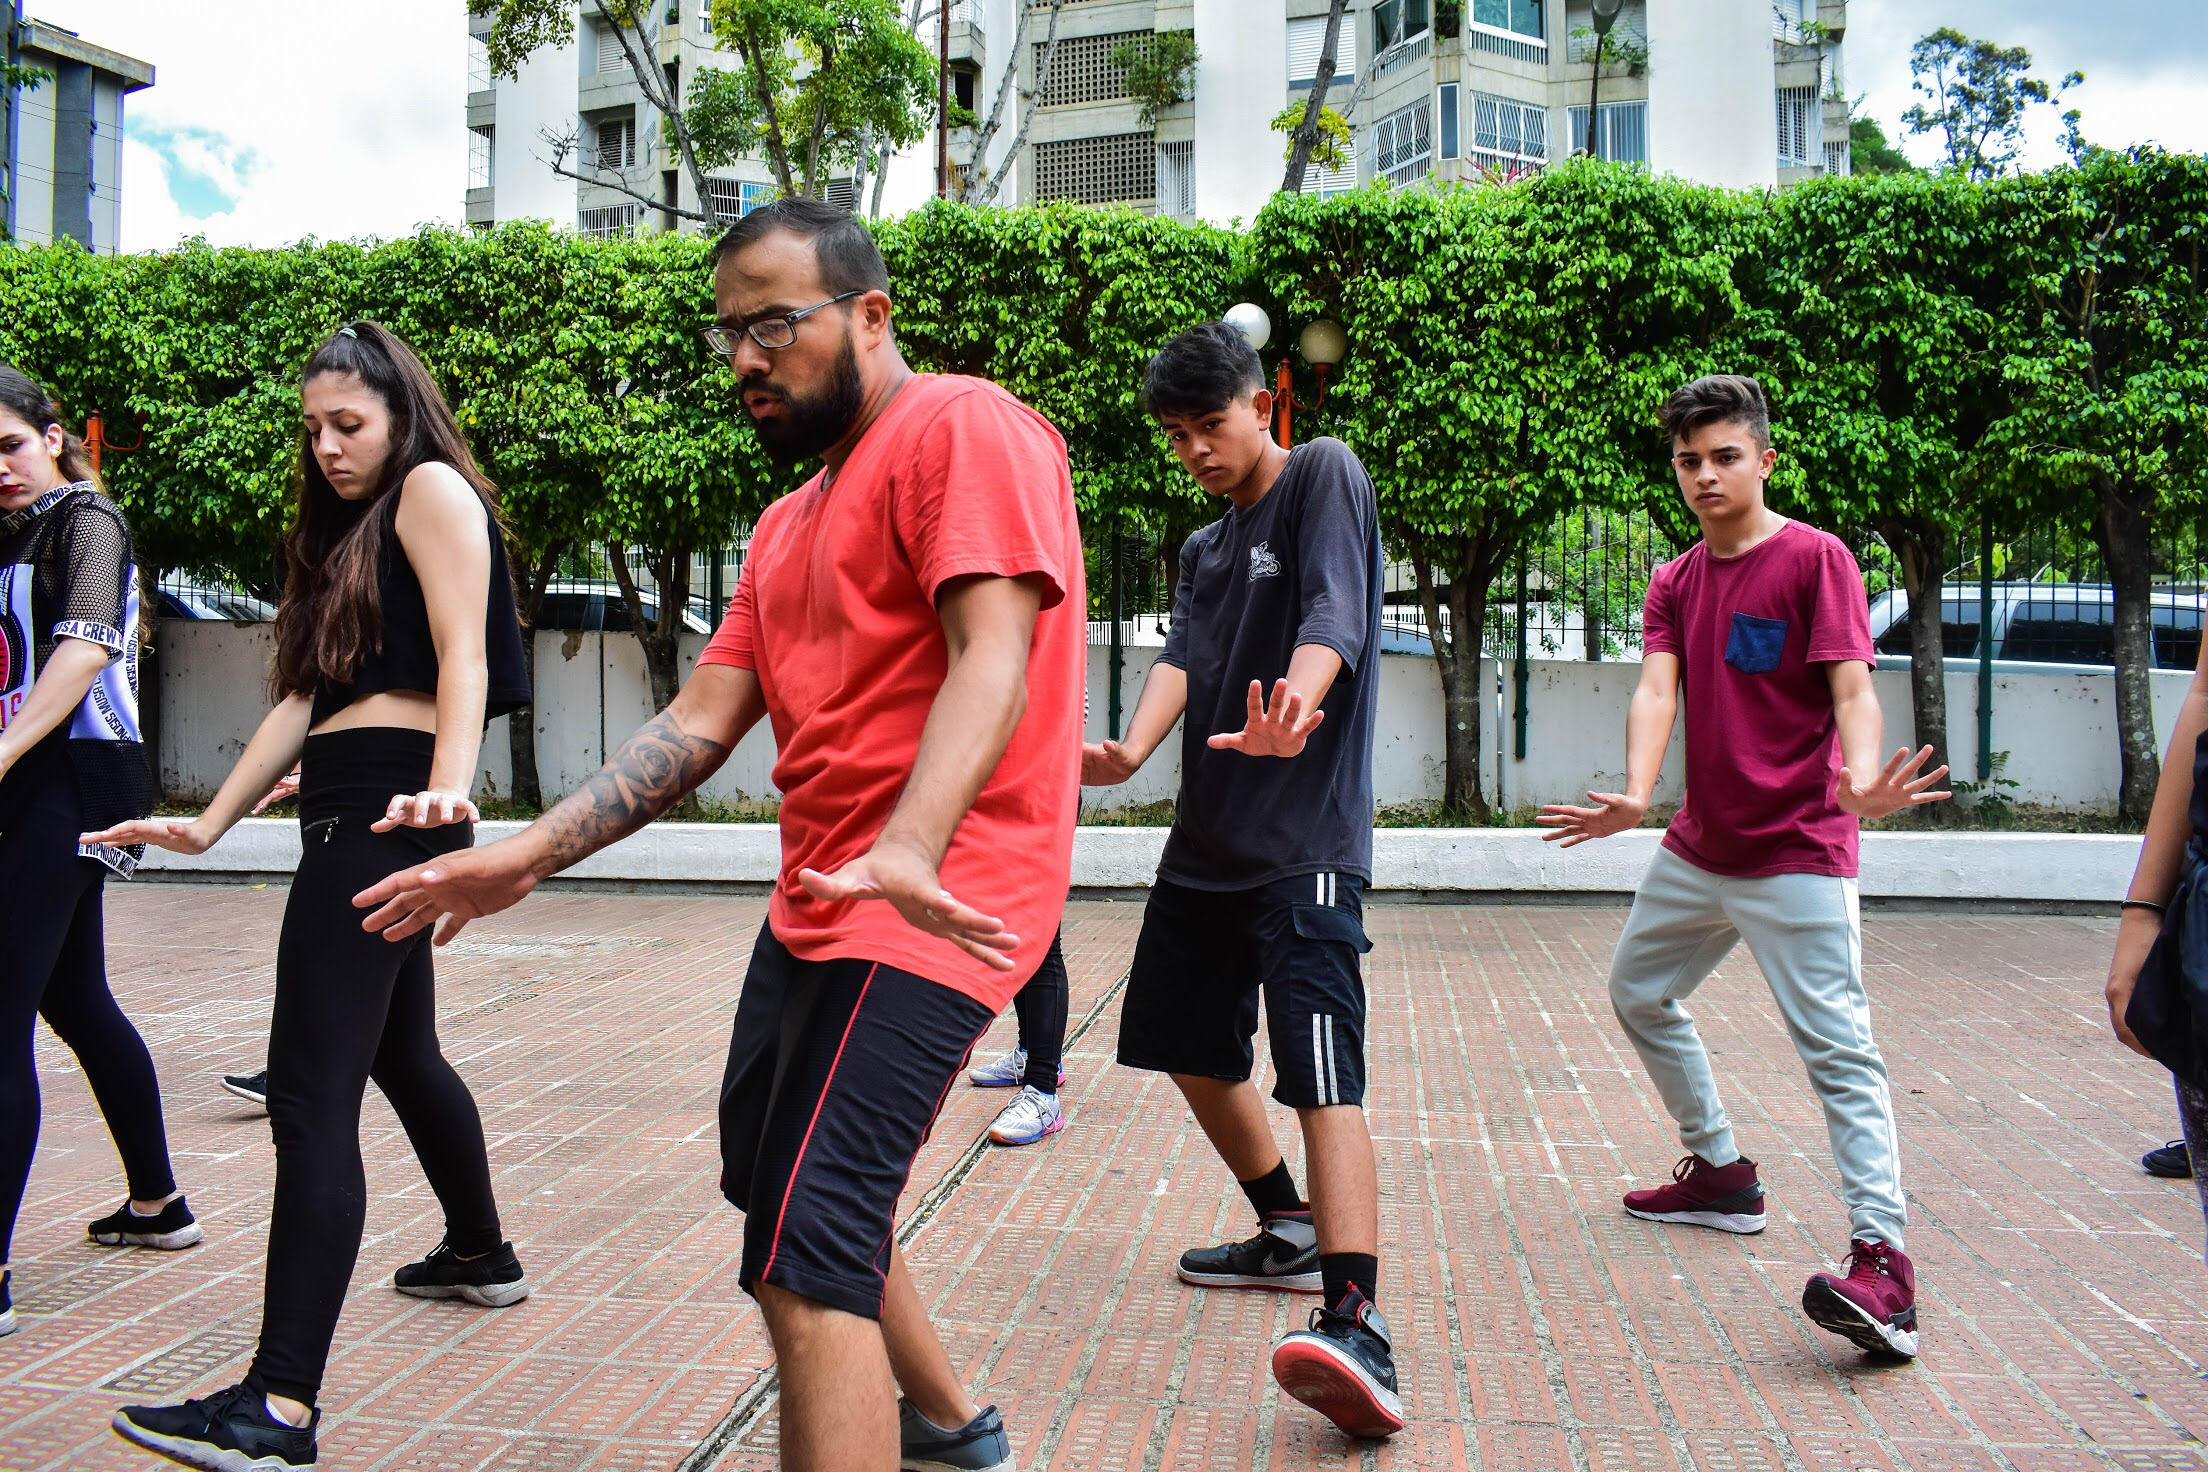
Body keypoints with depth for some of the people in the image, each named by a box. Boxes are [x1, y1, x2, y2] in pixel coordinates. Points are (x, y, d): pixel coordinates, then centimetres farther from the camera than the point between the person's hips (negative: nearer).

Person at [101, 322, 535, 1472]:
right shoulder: (347, 528, 25)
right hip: (348, 816, 11)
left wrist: (446, 786, -31)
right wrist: (212, 822, 19)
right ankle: (481, 1256, 40)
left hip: (388, 810, -11)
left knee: (311, 1097, -15)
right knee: (401, 1050, 22)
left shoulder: (434, 489, -2)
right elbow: (304, 696, 22)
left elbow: (462, 656, -16)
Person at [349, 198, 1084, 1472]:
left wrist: (908, 852, -38)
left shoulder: (963, 429, -8)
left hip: (934, 905, -10)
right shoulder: (792, 523, 21)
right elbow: (700, 724, 15)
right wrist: (531, 856, 7)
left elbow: (993, 659, -22)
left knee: (807, 1264, -15)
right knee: (775, 1178, 22)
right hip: (815, 903, 10)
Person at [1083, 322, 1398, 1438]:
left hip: (1308, 839, -8)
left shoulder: (1324, 476, -2)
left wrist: (1295, 702, -43)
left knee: (1319, 1067, -19)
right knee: (1190, 1049, 15)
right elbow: (1184, 655, -1)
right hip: (1206, 840, 8)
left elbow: (1331, 613, -21)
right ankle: (1291, 1234, 34)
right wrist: (1132, 749, -22)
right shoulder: (1204, 547, 18)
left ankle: (1357, 1329, -24)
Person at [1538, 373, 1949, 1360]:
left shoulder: (1815, 558, -8)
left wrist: (1863, 783, -40)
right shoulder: (1675, 583, 9)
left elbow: (1852, 689, -18)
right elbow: (1655, 690, -7)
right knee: (1638, 992, 19)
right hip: (1698, 846, 8)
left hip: (1796, 852, -8)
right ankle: (1721, 1174, 34)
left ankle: (1881, 1257, -14)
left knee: (1836, 1044, -14)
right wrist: (1635, 797, -26)